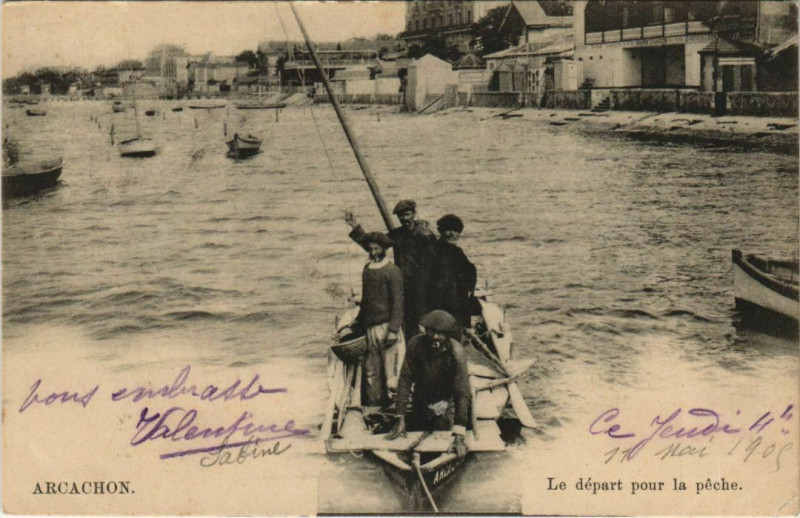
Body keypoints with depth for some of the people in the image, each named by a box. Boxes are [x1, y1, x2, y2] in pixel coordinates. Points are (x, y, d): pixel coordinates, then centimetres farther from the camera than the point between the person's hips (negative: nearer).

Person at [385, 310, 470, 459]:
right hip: (420, 400, 2)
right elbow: (405, 380, -19)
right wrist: (401, 419, -22)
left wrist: (459, 437, -36)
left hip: (445, 401, -2)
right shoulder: (416, 344, -23)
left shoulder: (456, 352, -28)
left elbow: (462, 393, -30)